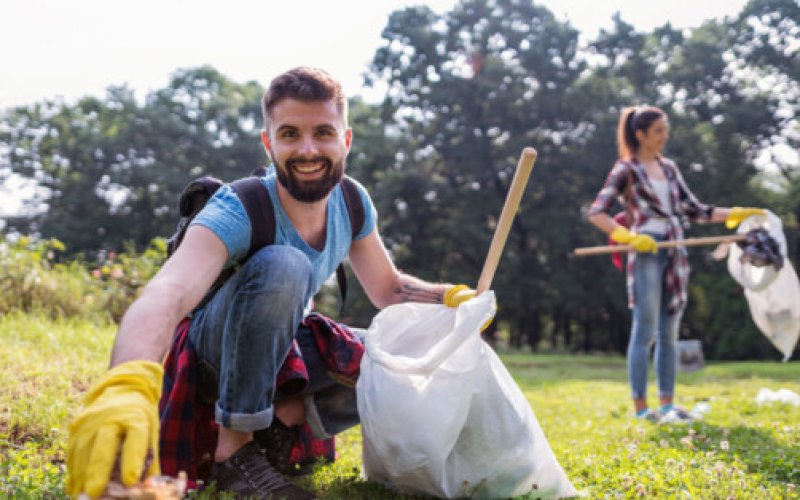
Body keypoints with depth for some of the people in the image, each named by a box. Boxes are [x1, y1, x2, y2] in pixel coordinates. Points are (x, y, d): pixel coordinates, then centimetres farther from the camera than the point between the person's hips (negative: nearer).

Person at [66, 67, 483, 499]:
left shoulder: (353, 203, -12)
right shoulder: (236, 212, -31)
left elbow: (387, 289, 2)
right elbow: (167, 293, -50)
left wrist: (450, 296, -19)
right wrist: (125, 387, -71)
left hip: (287, 344, 6)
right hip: (218, 343, -6)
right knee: (283, 264, -36)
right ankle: (234, 451, -28)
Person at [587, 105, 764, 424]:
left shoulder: (668, 167, 17)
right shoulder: (626, 170, -2)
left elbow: (693, 210, 19)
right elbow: (596, 213, -9)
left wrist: (736, 214, 10)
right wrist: (628, 236, -21)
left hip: (674, 255, 7)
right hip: (646, 253, -6)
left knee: (669, 334, 8)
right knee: (645, 332, -6)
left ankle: (667, 405, 15)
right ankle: (640, 408, 1)